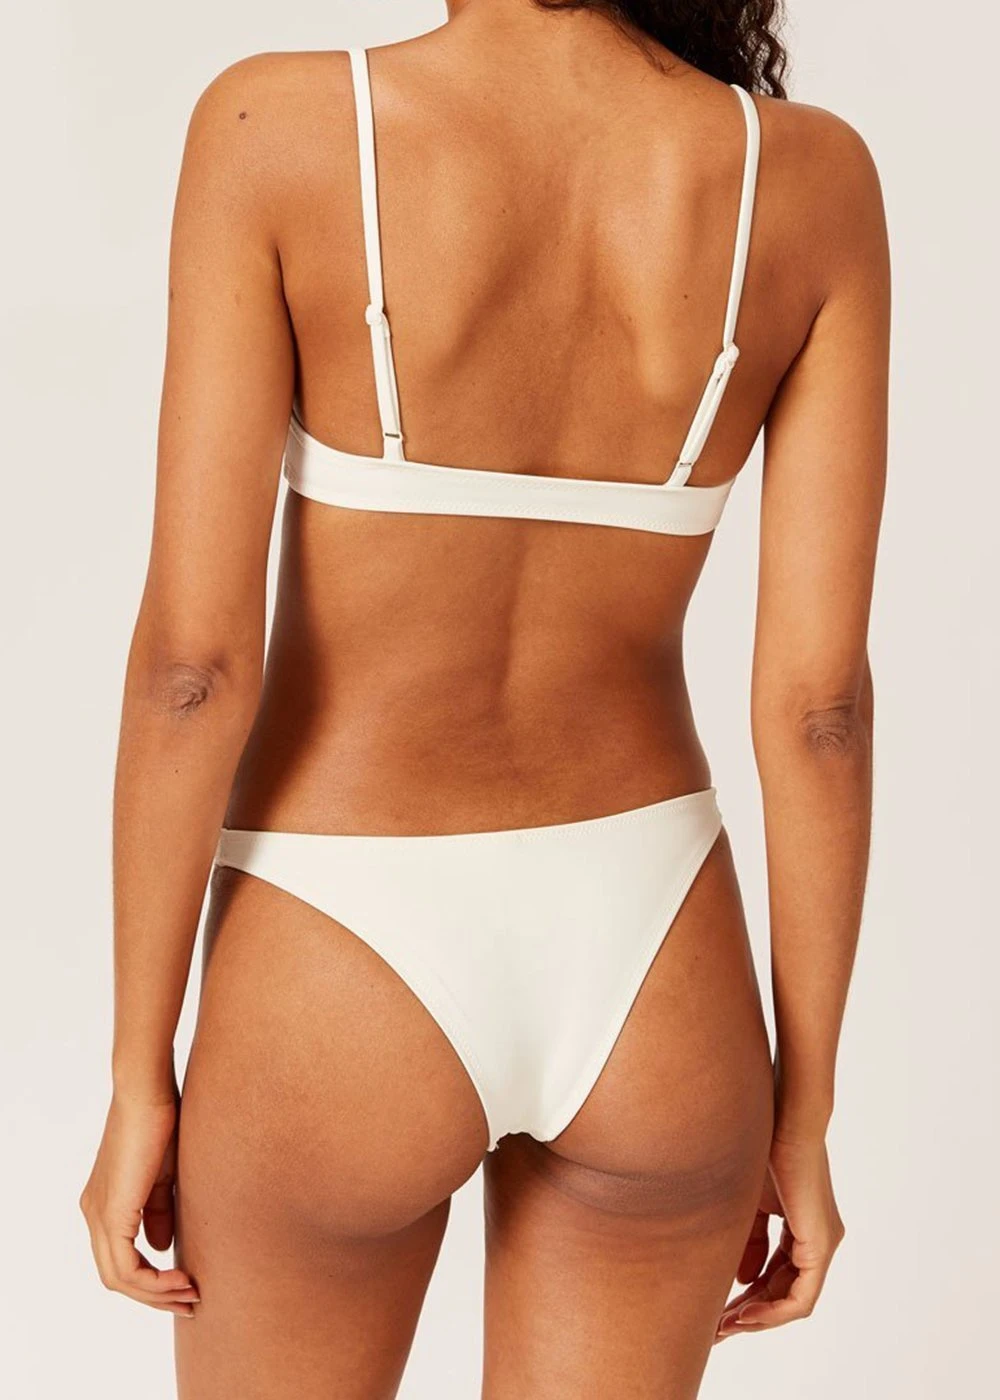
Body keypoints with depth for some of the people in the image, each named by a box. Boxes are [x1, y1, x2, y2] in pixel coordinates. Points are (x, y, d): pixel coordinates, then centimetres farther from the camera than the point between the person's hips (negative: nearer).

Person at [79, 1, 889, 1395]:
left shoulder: (279, 128, -13)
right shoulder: (814, 176, -6)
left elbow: (193, 655, -15)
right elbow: (817, 696, -6)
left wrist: (140, 1079, -2)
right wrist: (804, 1113, 5)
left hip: (347, 984, -2)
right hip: (653, 984, 3)